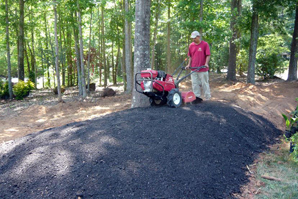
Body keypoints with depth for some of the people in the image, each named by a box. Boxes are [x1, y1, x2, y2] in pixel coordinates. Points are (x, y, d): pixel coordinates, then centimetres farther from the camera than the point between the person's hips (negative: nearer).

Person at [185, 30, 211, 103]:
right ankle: (197, 97, 16)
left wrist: (206, 63, -20)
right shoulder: (191, 45, 8)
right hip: (193, 69, 5)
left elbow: (208, 55, -8)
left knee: (204, 83, 5)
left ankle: (207, 98, 17)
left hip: (203, 69, -5)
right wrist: (189, 64, 5)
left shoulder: (205, 44, -7)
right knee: (195, 83, 7)